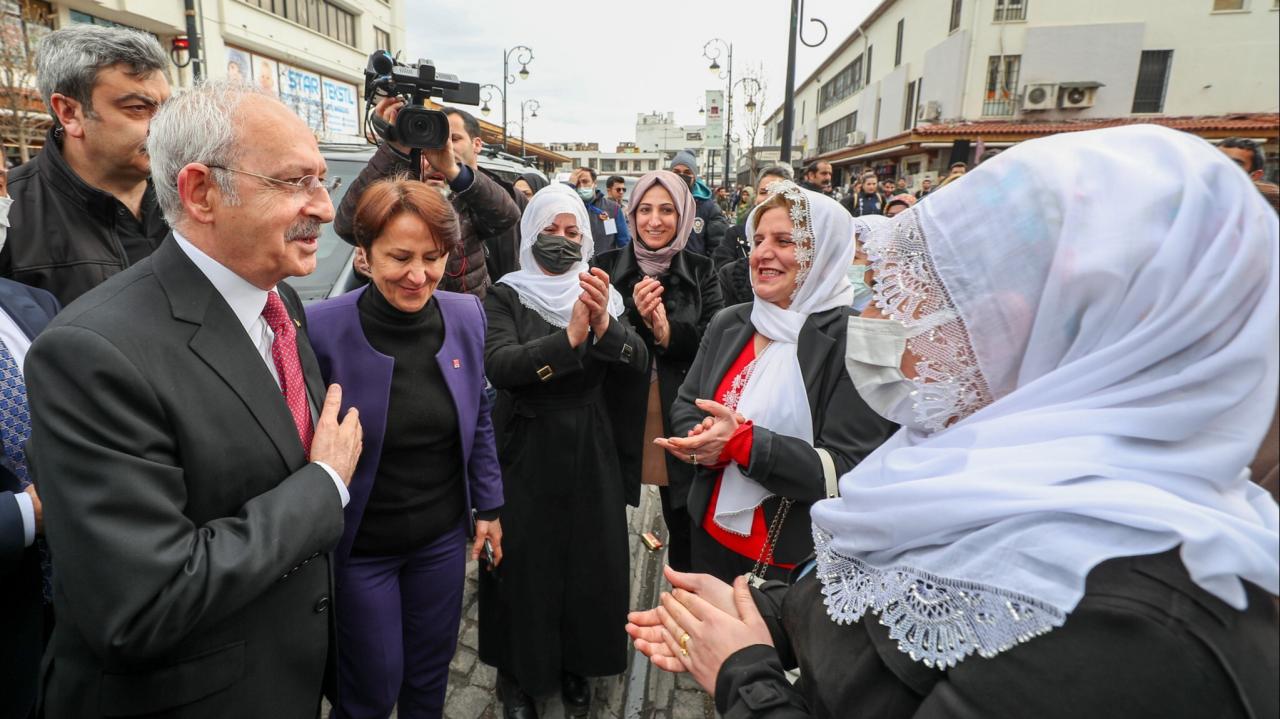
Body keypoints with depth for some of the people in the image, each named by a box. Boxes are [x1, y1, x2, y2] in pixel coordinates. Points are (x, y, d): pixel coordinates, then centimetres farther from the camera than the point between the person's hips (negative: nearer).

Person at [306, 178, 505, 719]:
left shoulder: (467, 315, -8)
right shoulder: (322, 328, -20)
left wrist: (488, 506, 7)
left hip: (444, 535, 4)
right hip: (360, 546, -3)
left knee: (431, 672, 22)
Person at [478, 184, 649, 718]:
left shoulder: (601, 293, 4)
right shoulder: (507, 297, -4)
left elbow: (640, 362, -9)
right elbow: (499, 365, -21)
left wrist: (605, 325, -29)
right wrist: (569, 337, -33)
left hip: (591, 453, 3)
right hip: (527, 453, -2)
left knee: (589, 560, 11)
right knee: (525, 564, 7)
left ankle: (576, 662, 38)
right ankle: (517, 673, 34)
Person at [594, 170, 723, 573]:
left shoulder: (701, 272, 4)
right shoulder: (607, 266, 2)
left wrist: (669, 333, -22)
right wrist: (634, 316, -21)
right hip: (621, 418, 0)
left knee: (687, 529, 11)